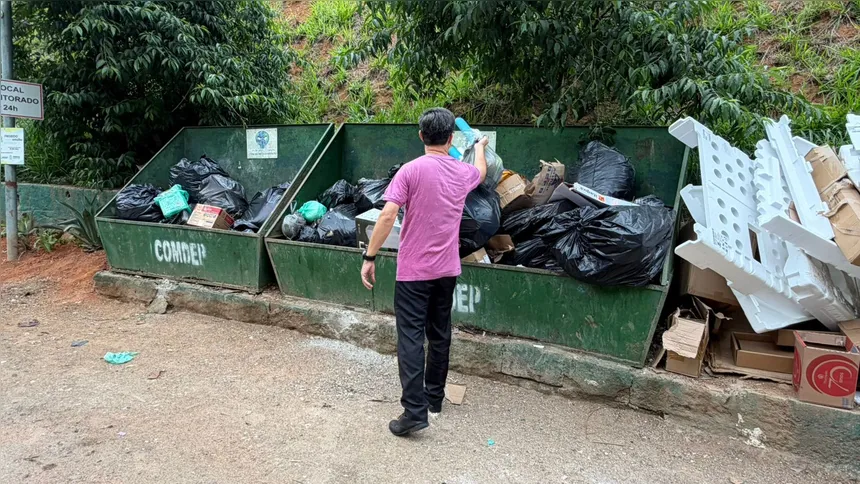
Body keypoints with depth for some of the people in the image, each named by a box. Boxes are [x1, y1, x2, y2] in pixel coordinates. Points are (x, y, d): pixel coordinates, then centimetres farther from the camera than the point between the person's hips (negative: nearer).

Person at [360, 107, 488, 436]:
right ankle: (435, 396, 30)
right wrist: (480, 146, 50)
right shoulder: (463, 172, 4)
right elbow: (481, 172, 30)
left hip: (414, 270, -5)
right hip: (446, 269, 5)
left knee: (411, 338, -3)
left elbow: (388, 215, -18)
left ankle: (414, 412, -6)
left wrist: (369, 257, -11)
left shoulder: (411, 170, -12)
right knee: (440, 334, 17)